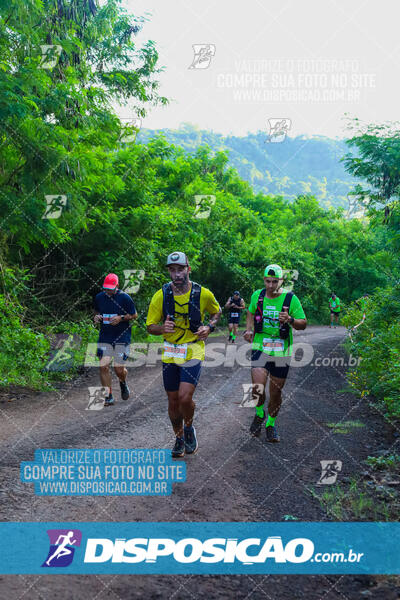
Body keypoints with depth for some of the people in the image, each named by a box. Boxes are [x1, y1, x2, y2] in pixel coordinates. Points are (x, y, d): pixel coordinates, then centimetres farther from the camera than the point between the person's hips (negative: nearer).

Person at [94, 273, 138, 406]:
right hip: (105, 337, 3)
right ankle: (108, 397, 5)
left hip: (122, 337, -3)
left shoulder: (125, 298, -7)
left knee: (119, 369, -3)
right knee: (104, 366, -8)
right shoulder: (99, 297, 4)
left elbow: (134, 315, 1)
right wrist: (97, 317, -2)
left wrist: (121, 318, -15)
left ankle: (123, 383, 34)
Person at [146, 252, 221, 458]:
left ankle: (189, 428, 16)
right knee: (173, 401, 9)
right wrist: (163, 328, -22)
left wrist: (209, 327, -6)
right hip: (170, 352, 2)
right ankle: (179, 438, 32)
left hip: (193, 351, -2)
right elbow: (150, 326, 0)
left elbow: (216, 312, 13)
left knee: (185, 397, -16)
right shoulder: (161, 295, -7)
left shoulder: (203, 294, -8)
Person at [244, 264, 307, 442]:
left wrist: (290, 320, -23)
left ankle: (270, 424, 31)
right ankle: (260, 413, 17)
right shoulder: (257, 295, 2)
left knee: (276, 392, 8)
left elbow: (303, 324, -3)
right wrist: (249, 330, 5)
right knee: (257, 388, -15)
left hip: (281, 351, 0)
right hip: (260, 348, 0)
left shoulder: (291, 299, -5)